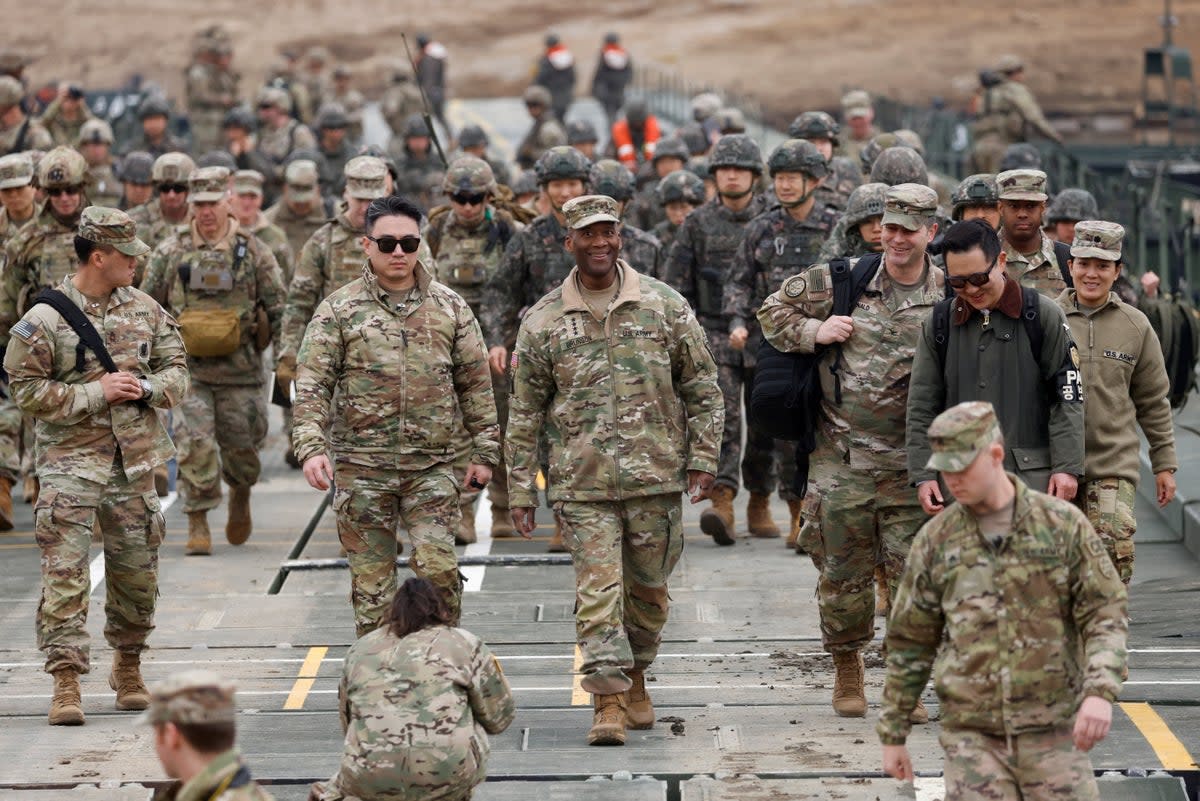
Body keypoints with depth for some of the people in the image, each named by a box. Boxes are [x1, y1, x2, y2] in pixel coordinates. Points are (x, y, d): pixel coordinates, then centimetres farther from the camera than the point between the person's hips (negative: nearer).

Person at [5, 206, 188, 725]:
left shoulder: (145, 309, 7)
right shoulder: (45, 319, -8)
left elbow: (177, 370, 13)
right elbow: (26, 390, -10)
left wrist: (146, 388, -9)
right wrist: (97, 393, -14)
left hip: (134, 461, 5)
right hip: (70, 462, -5)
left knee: (137, 571, 12)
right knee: (65, 573, -10)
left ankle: (128, 666, 31)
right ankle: (66, 682, -8)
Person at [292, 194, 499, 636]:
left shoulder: (449, 307, 7)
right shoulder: (339, 310, 1)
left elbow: (476, 383, 11)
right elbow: (312, 384, -5)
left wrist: (484, 451, 8)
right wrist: (311, 445, -18)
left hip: (431, 466, 1)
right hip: (362, 468, -1)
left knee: (438, 567, -8)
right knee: (371, 579, 5)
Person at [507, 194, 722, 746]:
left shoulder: (664, 306, 4)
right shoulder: (543, 321, 3)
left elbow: (702, 387, 8)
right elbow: (524, 411, 7)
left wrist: (703, 459, 1)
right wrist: (521, 490, 4)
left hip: (656, 474, 1)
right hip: (582, 481, -1)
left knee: (648, 587, 10)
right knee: (598, 588, -10)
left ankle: (634, 679, 29)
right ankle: (608, 702, -11)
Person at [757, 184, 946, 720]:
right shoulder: (838, 283, 1)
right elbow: (773, 312, 12)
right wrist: (813, 331, -6)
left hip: (913, 464, 0)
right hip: (841, 459, 0)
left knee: (911, 576, 1)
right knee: (842, 573, 7)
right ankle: (846, 669, 26)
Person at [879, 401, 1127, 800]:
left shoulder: (1064, 524, -1)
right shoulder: (935, 540, 4)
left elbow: (1105, 613, -3)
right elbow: (910, 642, 10)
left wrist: (1100, 692, -20)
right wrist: (893, 734, 11)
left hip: (1051, 732, -1)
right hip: (971, 734, 1)